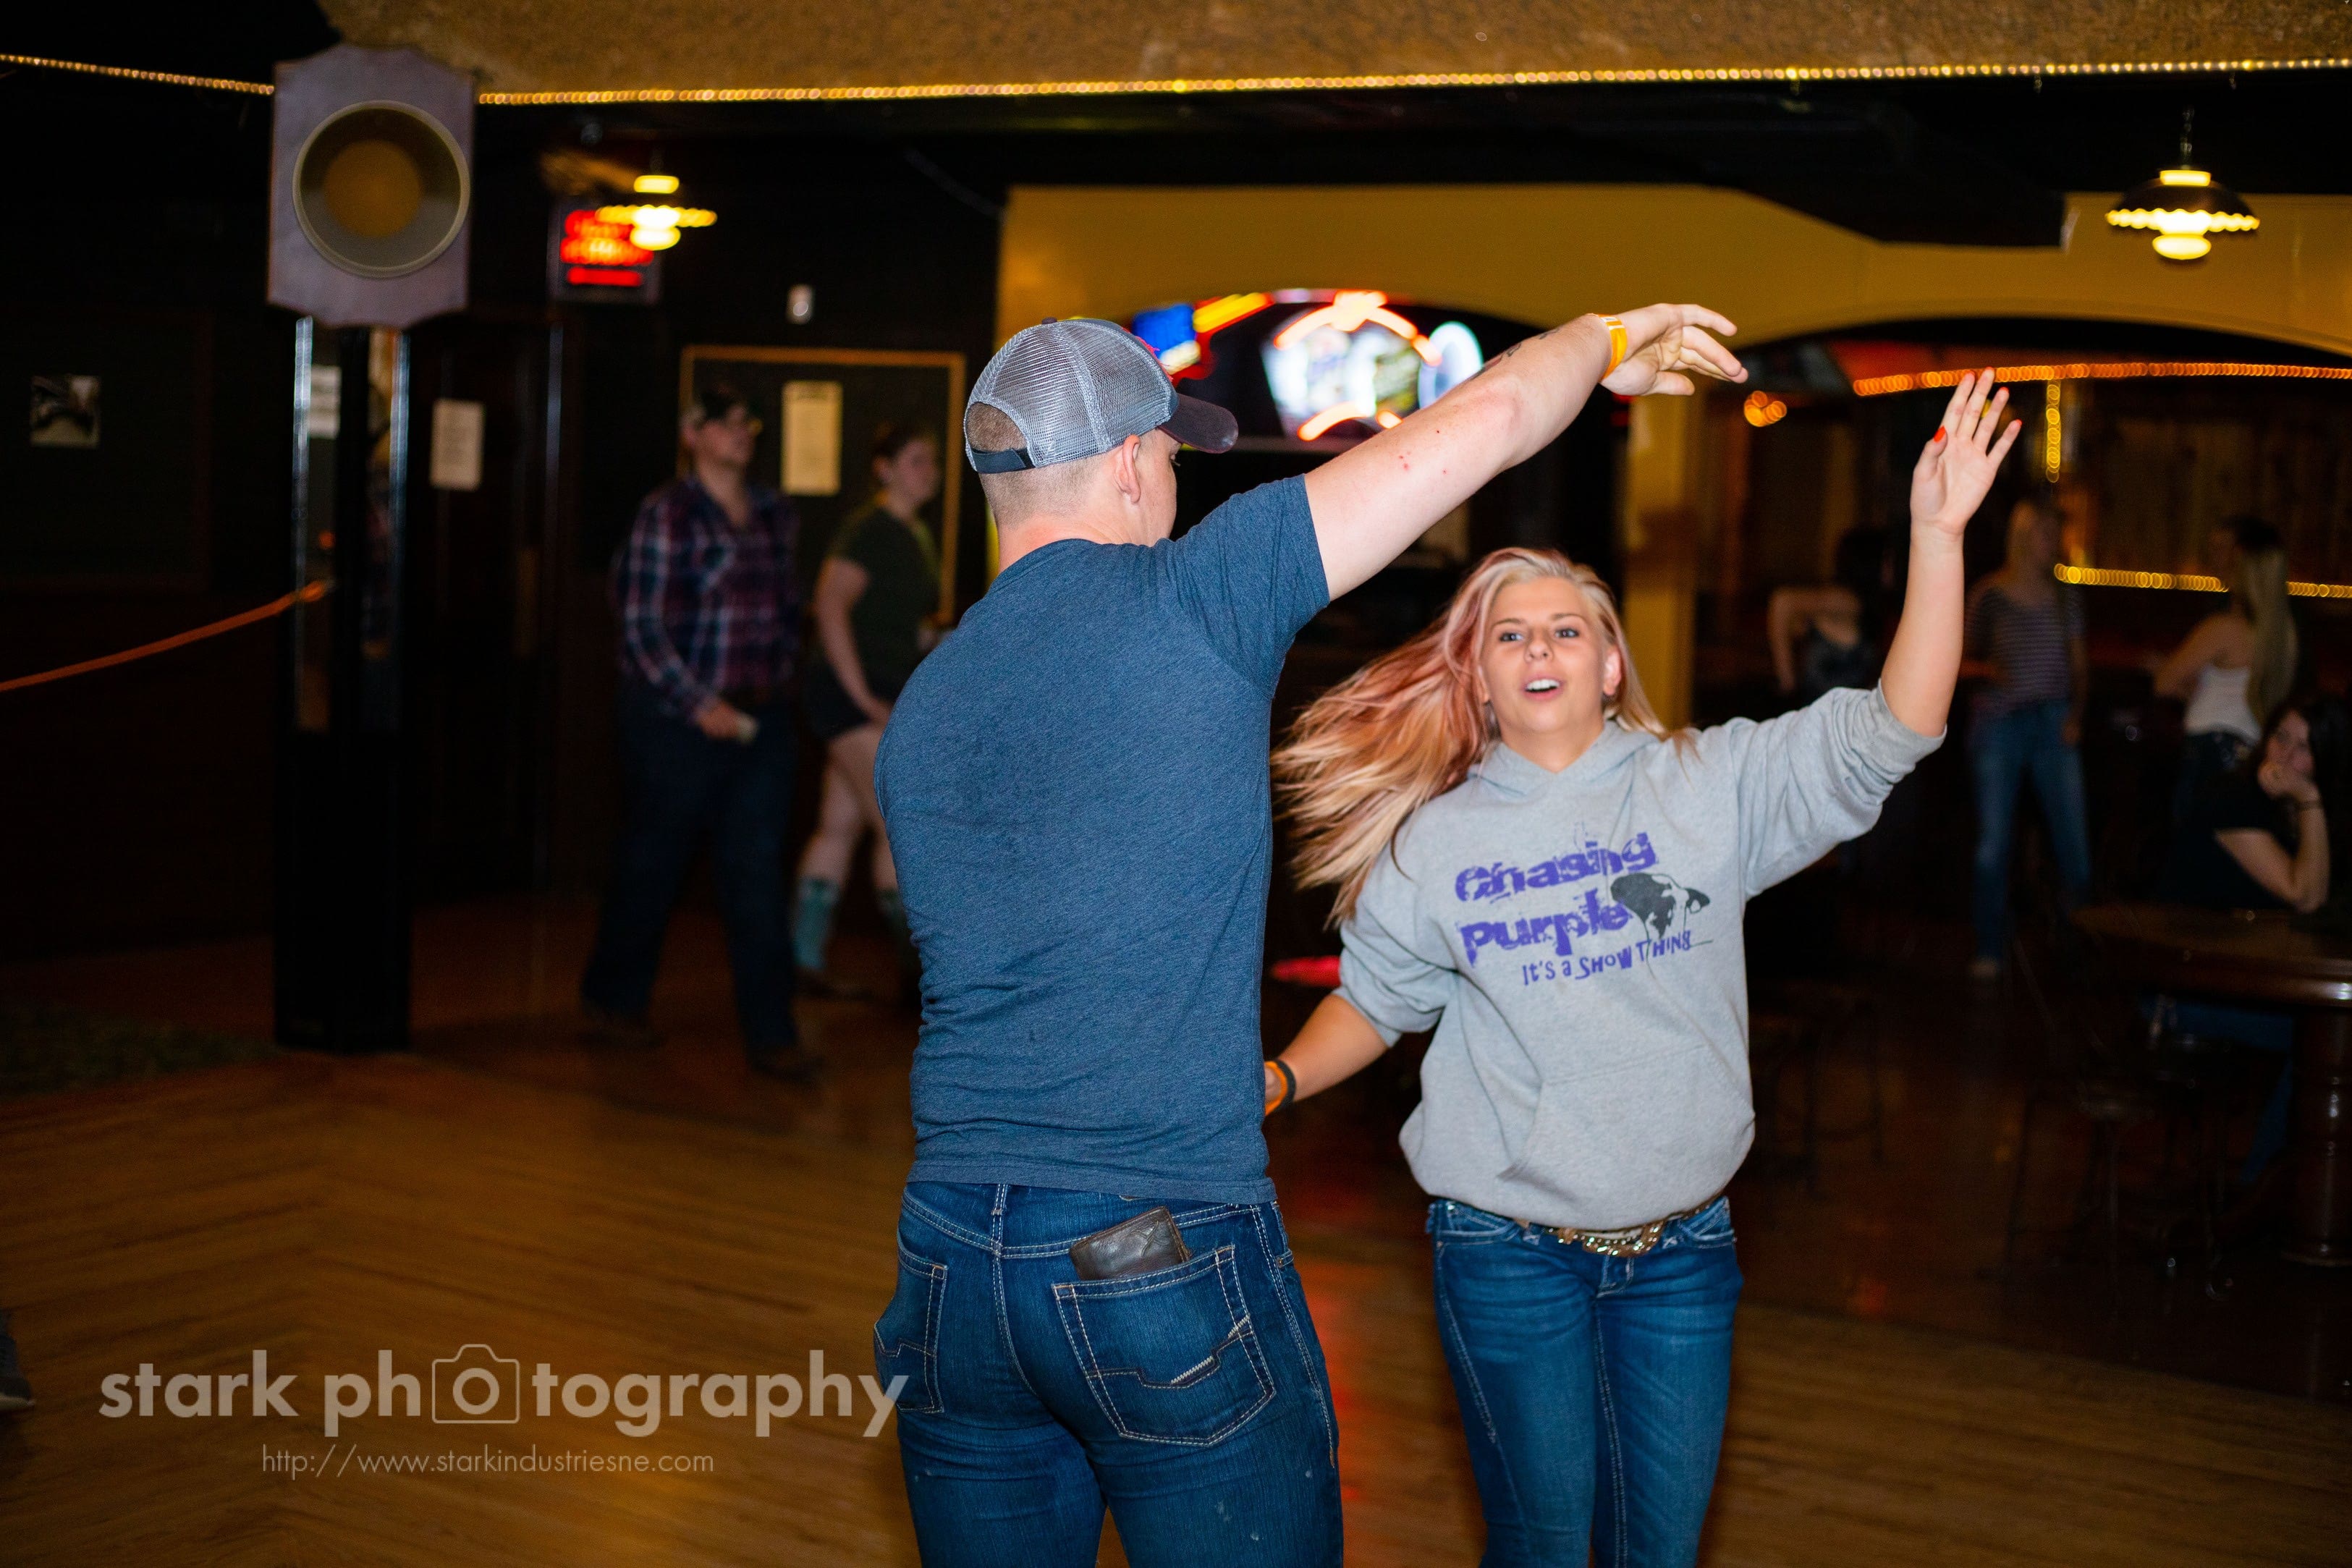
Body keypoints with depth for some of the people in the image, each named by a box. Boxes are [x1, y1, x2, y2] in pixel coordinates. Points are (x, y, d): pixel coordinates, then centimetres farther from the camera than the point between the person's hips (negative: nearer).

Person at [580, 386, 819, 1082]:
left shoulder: (775, 514, 10)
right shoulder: (667, 514, -8)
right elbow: (642, 622, -11)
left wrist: (776, 676, 12)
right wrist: (698, 703, -15)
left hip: (759, 718, 5)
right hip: (676, 718, -5)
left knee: (756, 871, 0)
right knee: (652, 861, 8)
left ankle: (770, 1034, 0)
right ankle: (614, 996, 29)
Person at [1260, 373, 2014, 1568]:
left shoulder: (1707, 787, -2)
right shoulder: (1433, 841, 1)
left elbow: (1888, 733, -12)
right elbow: (1378, 996, 14)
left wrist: (1937, 533, -21)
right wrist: (1280, 1079, -4)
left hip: (1680, 1245, 1)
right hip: (1509, 1249, -1)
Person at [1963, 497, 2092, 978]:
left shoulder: (2064, 596, 10)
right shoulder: (1988, 595, 1)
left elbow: (2079, 663, 13)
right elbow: (1964, 659, 7)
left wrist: (2075, 712, -1)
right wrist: (1988, 671, -14)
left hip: (2053, 723, 2)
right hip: (1998, 722, -2)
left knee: (2073, 836, -6)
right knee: (1993, 842, -1)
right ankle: (1989, 950, 8)